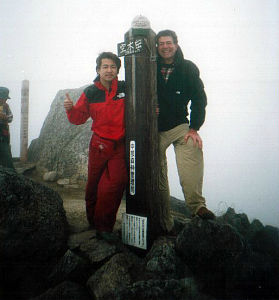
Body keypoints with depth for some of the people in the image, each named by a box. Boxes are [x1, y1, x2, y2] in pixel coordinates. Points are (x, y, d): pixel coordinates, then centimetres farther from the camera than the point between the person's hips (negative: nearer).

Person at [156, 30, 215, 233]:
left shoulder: (188, 68, 5)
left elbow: (199, 99, 1)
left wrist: (194, 128, -9)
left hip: (179, 126, -1)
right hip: (154, 129, 1)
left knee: (193, 148, -32)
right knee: (158, 176, -1)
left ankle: (197, 205, -29)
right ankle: (165, 222, 10)